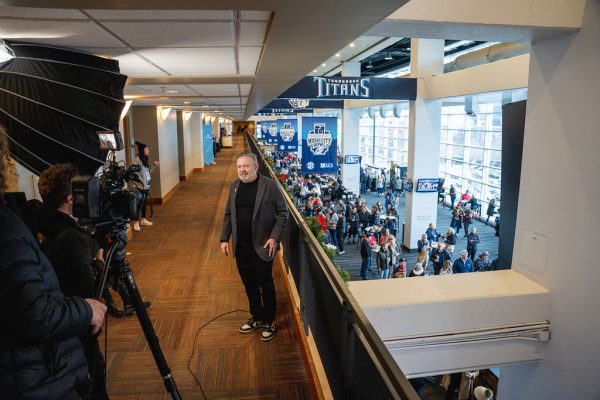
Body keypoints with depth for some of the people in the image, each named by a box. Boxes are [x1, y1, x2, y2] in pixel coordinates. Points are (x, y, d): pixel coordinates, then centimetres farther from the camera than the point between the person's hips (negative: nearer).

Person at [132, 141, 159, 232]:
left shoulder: (145, 159, 14)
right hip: (140, 186, -9)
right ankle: (136, 222, -3)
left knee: (144, 202, 15)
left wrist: (154, 166, 7)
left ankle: (143, 219, 25)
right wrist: (141, 183, -21)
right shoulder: (137, 159, -13)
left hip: (146, 185, 9)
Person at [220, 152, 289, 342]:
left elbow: (282, 213, -8)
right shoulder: (234, 186, 6)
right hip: (240, 247, 5)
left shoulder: (270, 186, -11)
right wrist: (224, 238, 6)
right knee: (249, 285, 17)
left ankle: (268, 322, 25)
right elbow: (228, 215, 12)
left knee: (266, 286, 8)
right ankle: (256, 317, 35)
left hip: (261, 247, -5)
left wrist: (274, 237, -16)